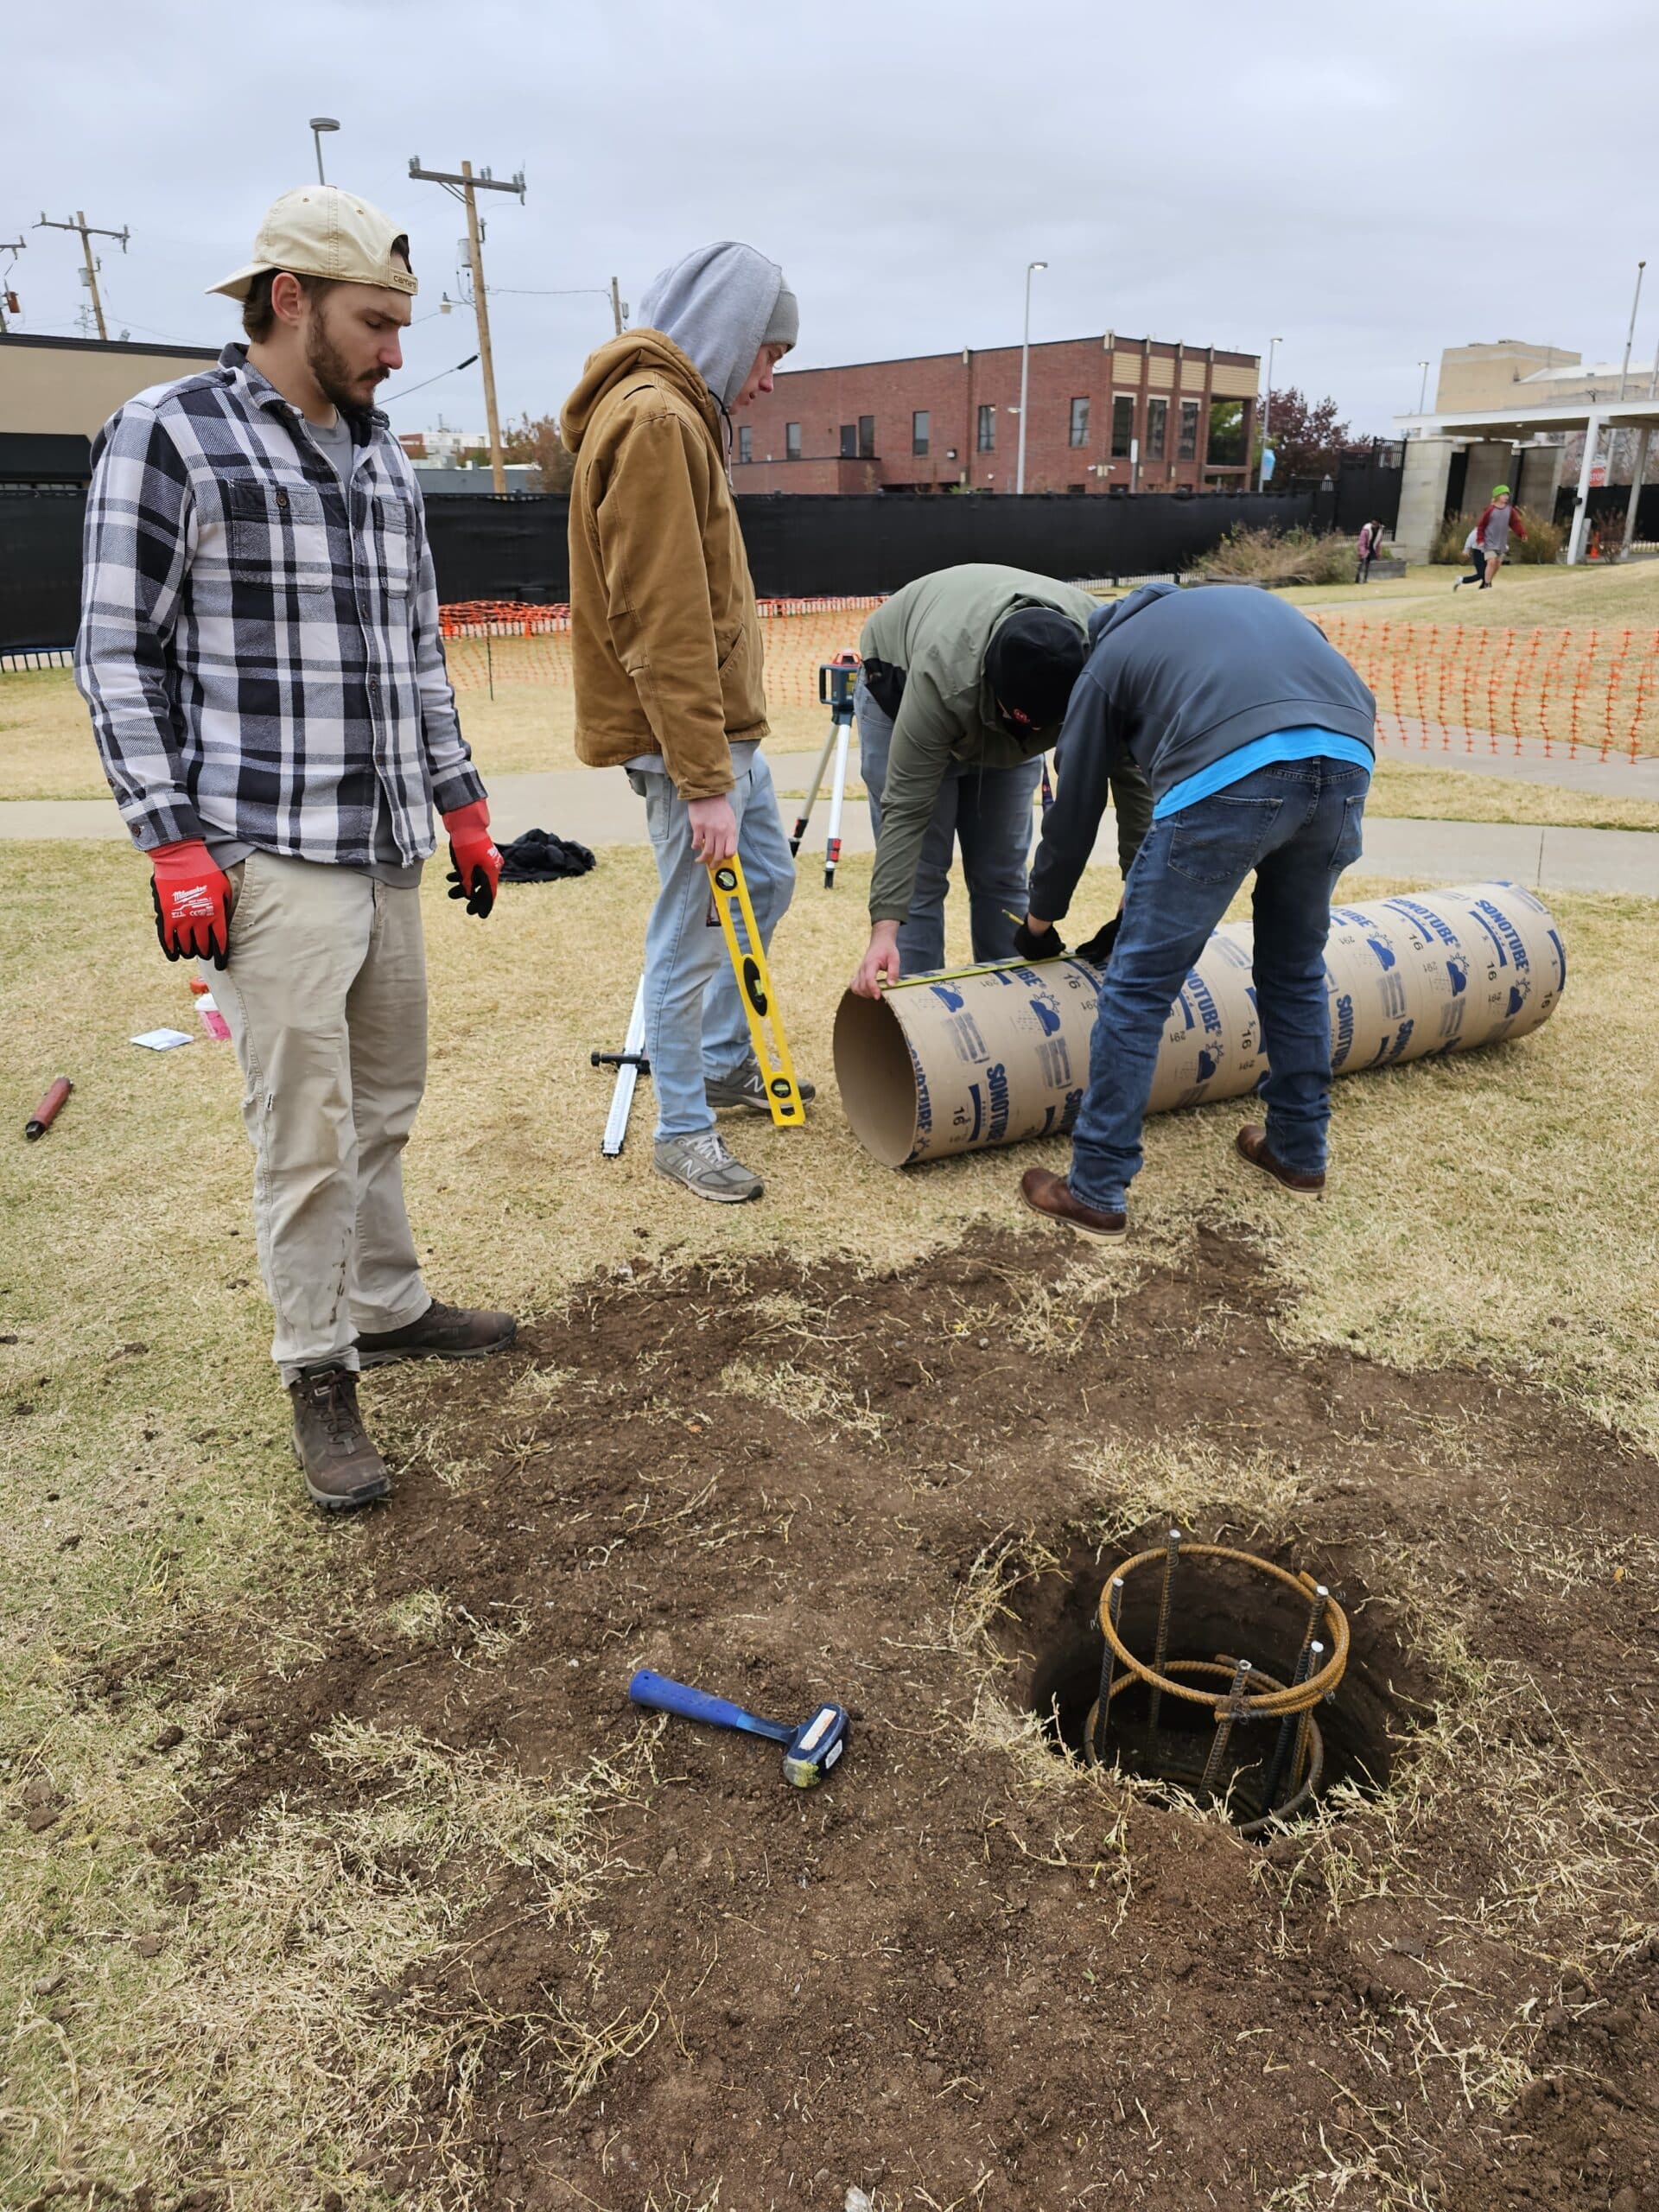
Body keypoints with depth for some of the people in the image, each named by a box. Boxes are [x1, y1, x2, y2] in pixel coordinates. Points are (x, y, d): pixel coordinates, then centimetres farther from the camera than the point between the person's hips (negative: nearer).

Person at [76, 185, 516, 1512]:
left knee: (384, 1105, 15)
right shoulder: (168, 435, -3)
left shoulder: (385, 461, 17)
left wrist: (462, 805, 18)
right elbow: (119, 654, -5)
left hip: (389, 852, 7)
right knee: (308, 1129, -3)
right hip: (271, 857, -7)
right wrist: (174, 844, -13)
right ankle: (319, 1375, 11)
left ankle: (388, 1310, 31)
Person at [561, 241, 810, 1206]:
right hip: (689, 737, -11)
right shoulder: (654, 419, -16)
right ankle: (684, 1128, 13)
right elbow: (660, 623, -23)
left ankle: (726, 1060, 37)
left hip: (726, 723, 11)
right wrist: (701, 781, -24)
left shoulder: (681, 415, 16)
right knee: (694, 934, -1)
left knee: (767, 882, 21)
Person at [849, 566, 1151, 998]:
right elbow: (906, 807, -40)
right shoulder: (942, 675, -43)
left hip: (999, 704, 4)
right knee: (920, 876, -11)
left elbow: (1132, 771, -25)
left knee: (1003, 874, 2)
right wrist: (884, 928, -45)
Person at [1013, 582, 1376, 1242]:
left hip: (1231, 773, -5)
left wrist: (1041, 917, 43)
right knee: (1296, 969, 25)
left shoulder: (1110, 653, 27)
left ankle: (1096, 1193, 11)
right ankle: (1300, 1153, 37)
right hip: (1345, 762, 5)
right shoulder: (1251, 601, 40)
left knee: (1138, 987, 6)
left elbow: (1075, 804, 27)